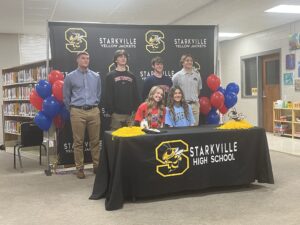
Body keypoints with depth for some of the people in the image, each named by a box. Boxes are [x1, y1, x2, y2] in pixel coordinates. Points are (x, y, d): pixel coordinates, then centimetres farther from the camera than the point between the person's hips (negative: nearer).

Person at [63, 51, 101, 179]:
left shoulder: (96, 76, 9)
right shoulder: (70, 77, 3)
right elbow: (66, 96, 9)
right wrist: (72, 110, 10)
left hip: (94, 111, 2)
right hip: (77, 112, -2)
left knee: (95, 140, 6)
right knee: (78, 142, 1)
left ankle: (96, 165, 17)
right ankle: (79, 168, 10)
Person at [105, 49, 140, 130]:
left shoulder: (131, 76, 15)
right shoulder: (111, 76, 4)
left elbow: (136, 95, 13)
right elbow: (108, 95, -2)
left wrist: (136, 111, 4)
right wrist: (111, 112, -9)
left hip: (130, 114, 4)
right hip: (117, 114, -3)